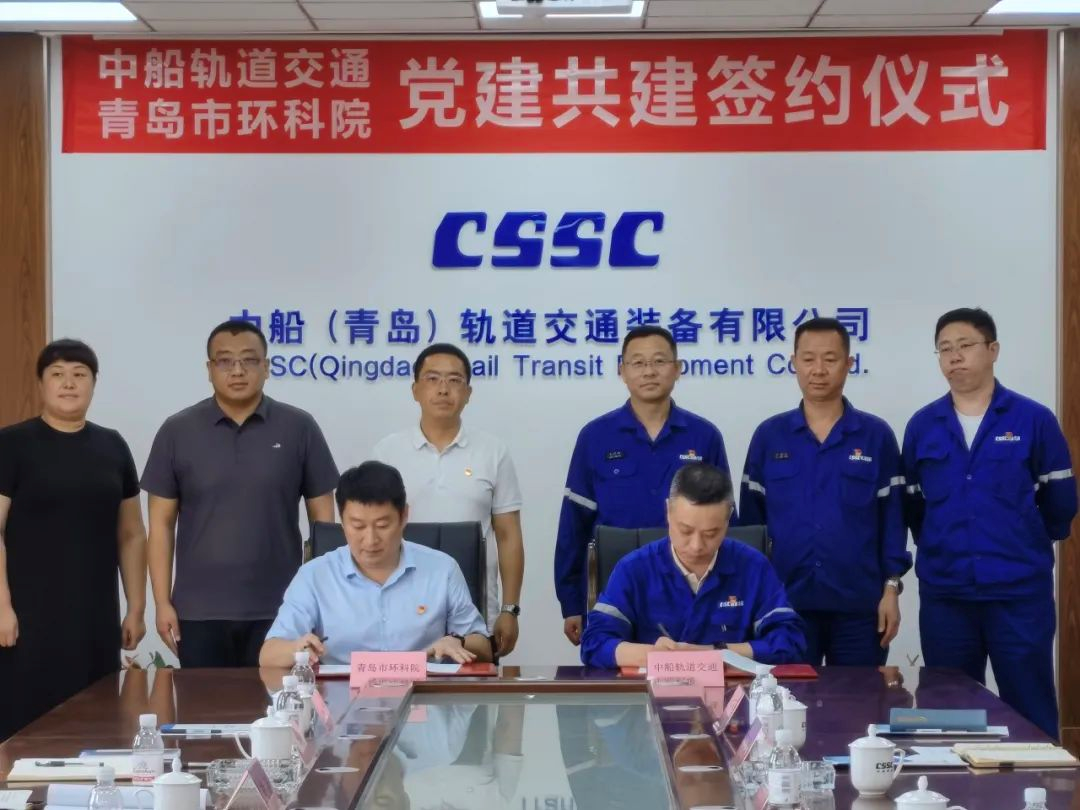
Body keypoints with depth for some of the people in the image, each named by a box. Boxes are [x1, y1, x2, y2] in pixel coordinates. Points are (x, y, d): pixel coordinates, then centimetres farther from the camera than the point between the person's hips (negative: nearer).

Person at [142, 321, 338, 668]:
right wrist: (162, 602, -1)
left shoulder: (299, 428, 1)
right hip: (199, 611, 1)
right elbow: (161, 524, 5)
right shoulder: (177, 432, 3)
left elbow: (323, 519, 5)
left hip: (279, 610, 0)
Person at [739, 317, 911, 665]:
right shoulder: (769, 435, 4)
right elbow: (751, 517, 6)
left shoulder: (877, 435, 2)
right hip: (786, 601, 0)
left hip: (859, 603, 0)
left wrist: (891, 587, -3)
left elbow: (892, 518, 3)